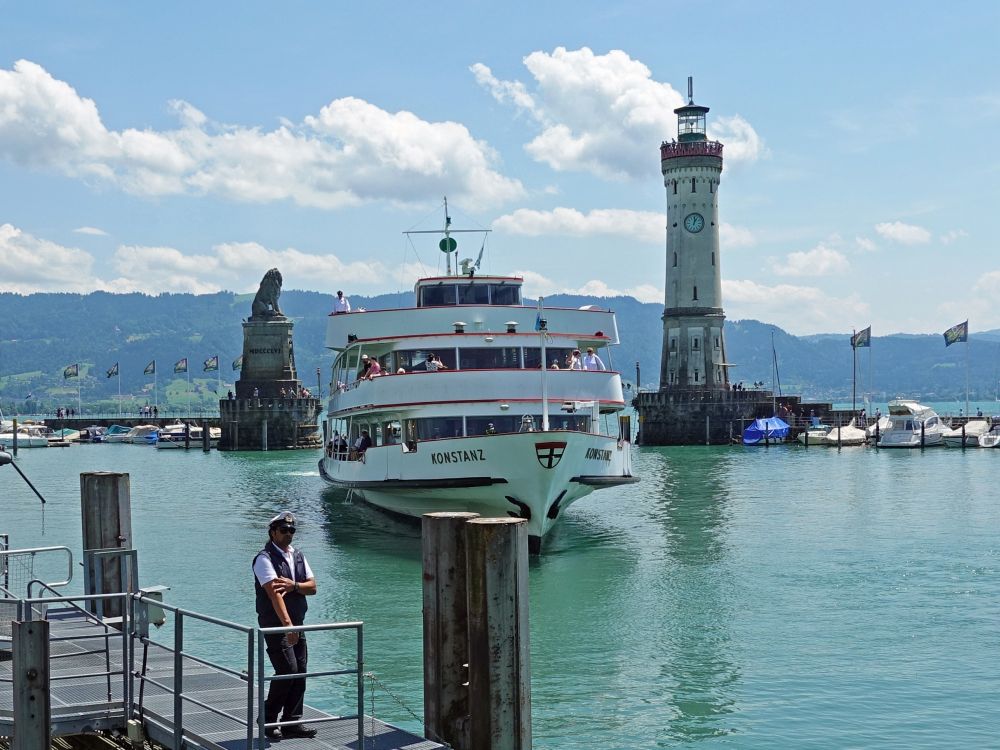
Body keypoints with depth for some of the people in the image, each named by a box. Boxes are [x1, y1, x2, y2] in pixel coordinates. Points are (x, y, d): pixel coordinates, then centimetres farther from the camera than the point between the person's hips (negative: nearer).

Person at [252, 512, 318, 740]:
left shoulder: (298, 556, 12)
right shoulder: (265, 559, -12)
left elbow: (312, 586, 7)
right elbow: (274, 593, -23)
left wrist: (294, 586, -15)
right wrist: (288, 625, -33)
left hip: (297, 622, 7)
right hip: (275, 624, -7)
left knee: (300, 672, 3)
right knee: (287, 670, -13)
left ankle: (292, 721, 11)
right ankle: (268, 719, 3)